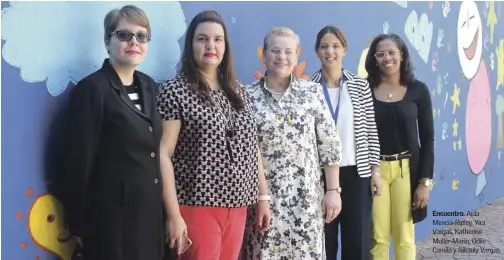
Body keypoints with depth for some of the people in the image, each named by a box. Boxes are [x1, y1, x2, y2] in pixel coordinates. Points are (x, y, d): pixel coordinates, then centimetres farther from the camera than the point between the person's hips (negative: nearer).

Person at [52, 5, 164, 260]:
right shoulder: (92, 89, -13)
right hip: (112, 217, -7)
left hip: (149, 212, 7)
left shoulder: (149, 86, 9)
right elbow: (76, 163, -13)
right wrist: (79, 225, -10)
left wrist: (168, 211, 9)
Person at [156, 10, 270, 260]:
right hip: (197, 207, -6)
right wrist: (173, 215, -16)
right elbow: (163, 154, -11)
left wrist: (263, 196, 13)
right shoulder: (174, 91, -7)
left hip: (236, 206, 6)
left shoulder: (237, 91, 11)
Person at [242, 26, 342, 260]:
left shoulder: (313, 92, 3)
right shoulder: (247, 96, 0)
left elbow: (329, 144, 3)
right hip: (263, 198, -1)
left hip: (306, 197, 1)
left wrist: (333, 190, -1)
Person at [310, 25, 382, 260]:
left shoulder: (360, 85, 2)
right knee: (324, 240, 7)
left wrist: (375, 170, 0)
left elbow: (371, 130, 4)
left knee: (358, 240, 6)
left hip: (356, 173, 1)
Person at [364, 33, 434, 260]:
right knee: (377, 237, 3)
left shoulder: (418, 90, 0)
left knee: (404, 237, 8)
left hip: (406, 169, 1)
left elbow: (427, 137, 1)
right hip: (374, 170, 0)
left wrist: (425, 180, -4)